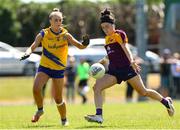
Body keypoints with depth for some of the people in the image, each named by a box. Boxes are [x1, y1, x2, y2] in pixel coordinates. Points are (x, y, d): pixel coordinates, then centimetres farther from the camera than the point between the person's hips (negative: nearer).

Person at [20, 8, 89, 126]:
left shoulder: (65, 35, -8)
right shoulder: (43, 34, -5)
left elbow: (80, 46, -13)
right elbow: (33, 47, -7)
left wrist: (85, 43, -36)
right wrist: (28, 53, -29)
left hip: (59, 69, -1)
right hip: (44, 66, 1)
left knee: (58, 98, 2)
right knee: (36, 88, -21)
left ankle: (64, 119, 26)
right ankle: (40, 110, 6)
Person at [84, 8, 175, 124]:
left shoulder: (120, 34, -5)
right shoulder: (107, 39, 16)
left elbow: (126, 49, -18)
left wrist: (132, 61, -34)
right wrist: (101, 62, 23)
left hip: (126, 68, -6)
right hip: (114, 71, 6)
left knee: (143, 91, 0)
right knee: (97, 87, -16)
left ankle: (166, 101, 23)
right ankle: (99, 116, -24)